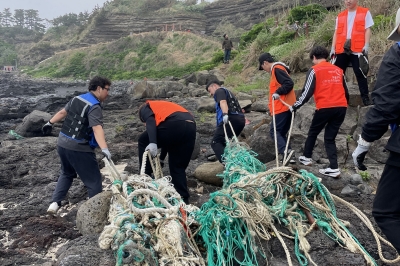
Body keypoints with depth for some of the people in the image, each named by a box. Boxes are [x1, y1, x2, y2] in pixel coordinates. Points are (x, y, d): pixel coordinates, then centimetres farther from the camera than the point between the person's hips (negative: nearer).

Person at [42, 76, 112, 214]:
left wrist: (50, 123, 36)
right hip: (78, 148, -9)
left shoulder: (77, 98, 9)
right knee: (93, 179, 2)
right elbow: (97, 129, -31)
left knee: (67, 173, 27)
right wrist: (105, 149, -41)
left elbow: (62, 112, 22)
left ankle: (55, 203, 22)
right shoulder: (94, 107, -17)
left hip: (62, 142, 9)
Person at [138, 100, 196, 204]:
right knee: (178, 167, 19)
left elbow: (150, 121, -1)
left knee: (143, 142, 18)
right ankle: (183, 199, 14)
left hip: (174, 124, -7)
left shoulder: (145, 108, 25)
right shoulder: (165, 106, 44)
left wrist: (152, 143, -14)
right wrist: (161, 159, 53)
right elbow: (167, 139, 45)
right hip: (191, 127, 7)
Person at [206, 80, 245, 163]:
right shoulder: (229, 93, 36)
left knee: (216, 143, -11)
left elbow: (223, 102, -13)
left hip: (230, 118, -9)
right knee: (226, 143, 17)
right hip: (240, 119, 9)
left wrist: (225, 114, -30)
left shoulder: (219, 91, 8)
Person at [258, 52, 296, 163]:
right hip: (286, 107, 10)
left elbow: (289, 83, -22)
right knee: (282, 133, 12)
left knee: (274, 131, -8)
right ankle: (288, 155, 9)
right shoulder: (278, 69, 20)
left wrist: (278, 92, -23)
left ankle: (285, 152, -19)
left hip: (283, 107, -10)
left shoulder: (277, 69, -10)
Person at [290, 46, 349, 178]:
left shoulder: (314, 70, 1)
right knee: (330, 137, 11)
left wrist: (295, 106, 5)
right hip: (341, 107, 5)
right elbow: (346, 92, 20)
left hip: (325, 107, -5)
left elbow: (307, 92, -5)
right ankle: (334, 168, 2)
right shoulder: (338, 70, 17)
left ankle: (306, 157, 32)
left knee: (313, 133, 19)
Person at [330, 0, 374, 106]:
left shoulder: (365, 12, 6)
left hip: (358, 50, -4)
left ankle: (365, 97, 3)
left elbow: (367, 30, 0)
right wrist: (333, 48, 7)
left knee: (360, 74, -4)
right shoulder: (340, 16, 16)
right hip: (341, 50, 4)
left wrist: (366, 45, -12)